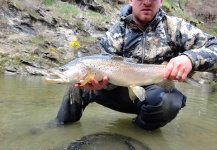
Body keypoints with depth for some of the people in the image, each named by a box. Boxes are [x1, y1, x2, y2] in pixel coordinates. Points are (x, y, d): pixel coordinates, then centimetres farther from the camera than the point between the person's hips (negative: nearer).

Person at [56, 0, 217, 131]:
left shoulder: (174, 26, -7)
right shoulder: (117, 31, -3)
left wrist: (189, 57, -35)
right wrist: (102, 80, -33)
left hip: (156, 92, -1)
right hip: (124, 91, 1)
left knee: (170, 100, -35)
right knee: (81, 81, -16)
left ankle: (143, 126, -2)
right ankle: (63, 125, 10)